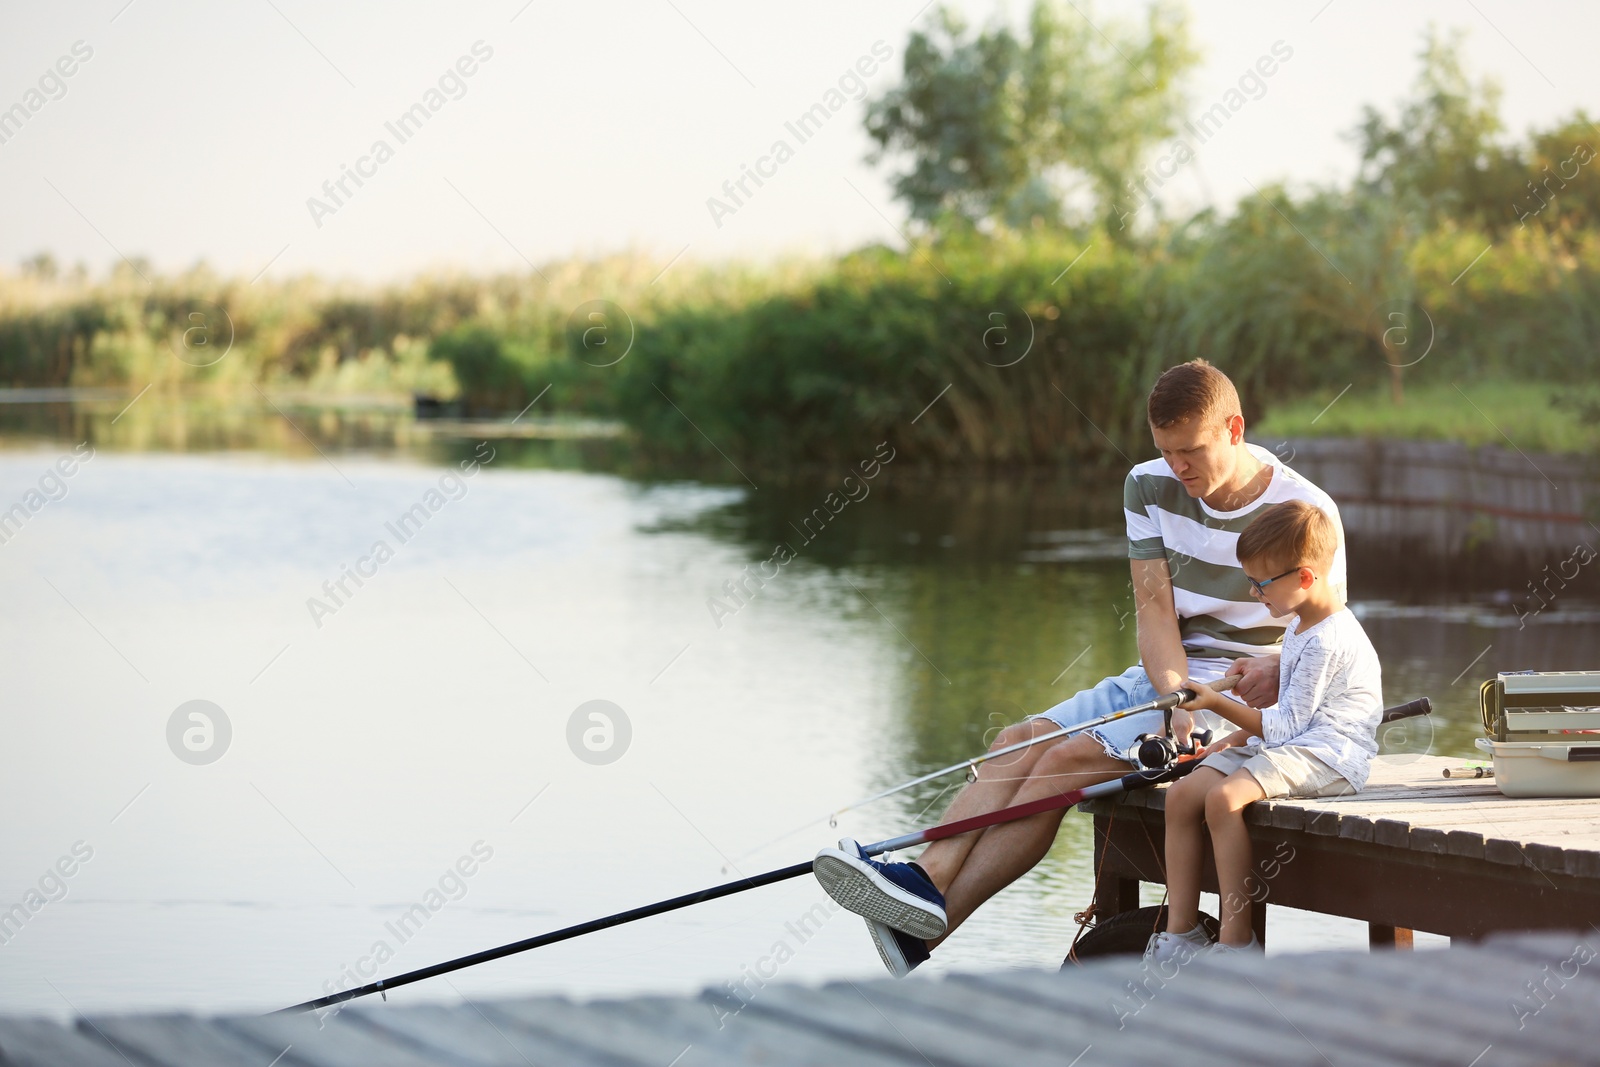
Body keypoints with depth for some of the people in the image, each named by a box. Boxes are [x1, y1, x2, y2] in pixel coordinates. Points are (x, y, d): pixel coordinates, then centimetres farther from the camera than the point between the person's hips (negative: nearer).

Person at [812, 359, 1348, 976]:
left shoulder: (1306, 512, -10)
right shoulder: (1150, 487, 5)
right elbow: (1154, 607, -2)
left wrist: (1277, 670, -30)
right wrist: (1176, 697, -20)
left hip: (1242, 692, -7)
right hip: (1163, 677, 7)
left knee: (1068, 759, -24)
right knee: (1022, 741, -17)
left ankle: (930, 925, -32)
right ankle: (928, 879, -36)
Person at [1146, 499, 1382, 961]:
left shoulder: (1328, 641, -16)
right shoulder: (1301, 629, 17)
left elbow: (1285, 726, -17)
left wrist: (1222, 705, -11)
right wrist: (1238, 737, 13)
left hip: (1327, 755, -11)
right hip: (1292, 745, 11)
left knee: (1224, 797, -31)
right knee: (1183, 793, -5)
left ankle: (1236, 940, -26)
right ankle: (1180, 931, -6)